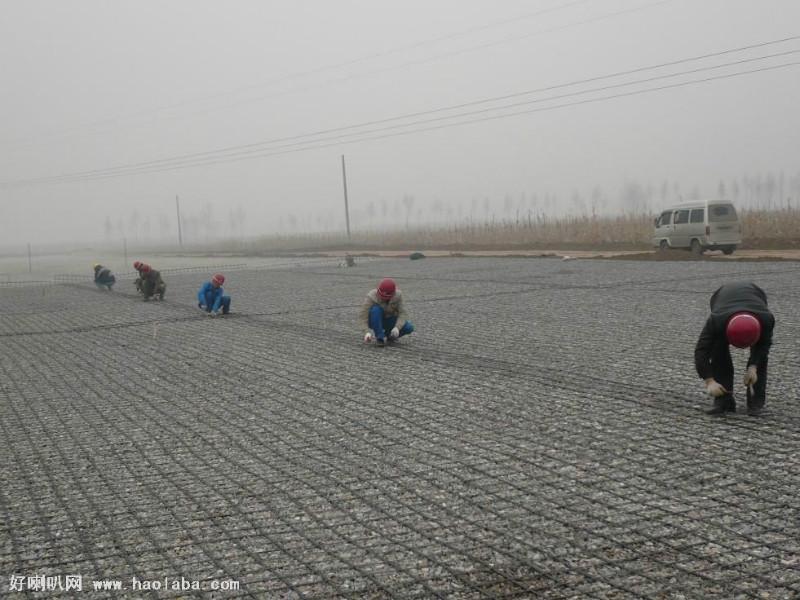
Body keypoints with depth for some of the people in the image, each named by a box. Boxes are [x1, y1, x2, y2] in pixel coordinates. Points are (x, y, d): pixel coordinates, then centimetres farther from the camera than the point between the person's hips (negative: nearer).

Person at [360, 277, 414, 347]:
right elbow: (364, 314, -30)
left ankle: (389, 336, 5)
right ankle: (380, 338, -26)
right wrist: (369, 331, -44)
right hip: (377, 322, -2)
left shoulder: (398, 295, -18)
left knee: (409, 328, -23)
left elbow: (402, 313, -20)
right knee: (375, 309, -35)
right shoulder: (371, 296, -25)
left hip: (391, 321, 2)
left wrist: (397, 327, -37)